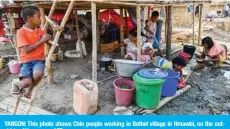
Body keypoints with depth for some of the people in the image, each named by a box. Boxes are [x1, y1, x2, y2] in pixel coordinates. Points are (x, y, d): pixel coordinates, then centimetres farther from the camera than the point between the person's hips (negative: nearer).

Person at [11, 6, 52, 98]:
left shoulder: (40, 31, 11)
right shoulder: (21, 32, -7)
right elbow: (27, 49, -17)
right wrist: (41, 41, -16)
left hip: (39, 59, 4)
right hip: (26, 61, -4)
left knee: (38, 74, -31)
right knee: (26, 83, -25)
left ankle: (30, 89, 3)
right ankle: (16, 83, 15)